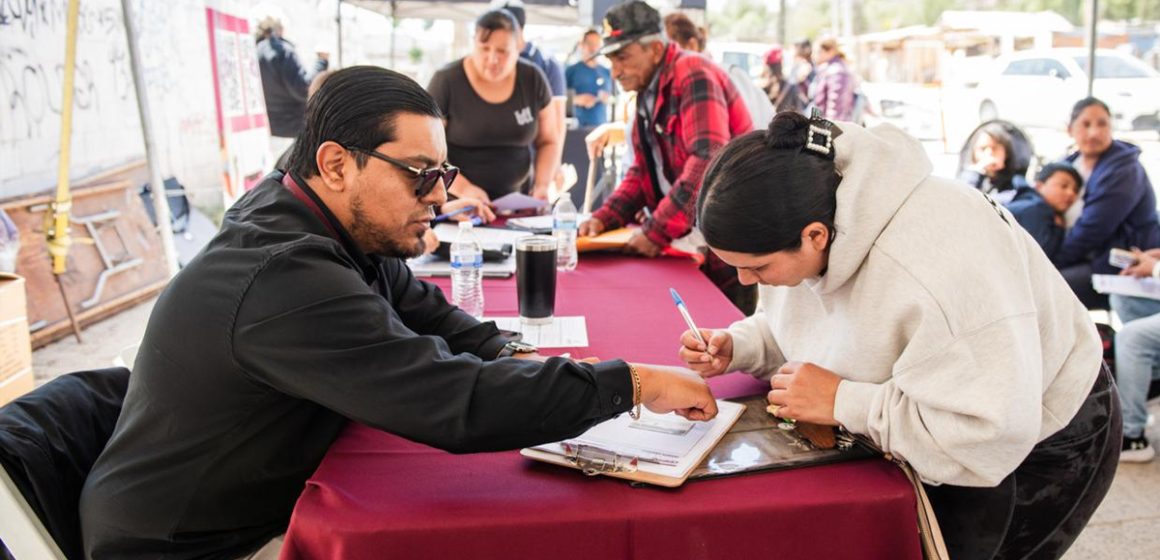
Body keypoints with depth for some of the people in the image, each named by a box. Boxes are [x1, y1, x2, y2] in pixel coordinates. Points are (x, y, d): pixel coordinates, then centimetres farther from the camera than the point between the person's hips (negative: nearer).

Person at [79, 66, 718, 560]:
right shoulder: (285, 280, -32)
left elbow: (416, 306, 11)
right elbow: (456, 405, -36)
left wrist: (510, 359, -7)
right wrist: (634, 383, -28)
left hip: (269, 502, 8)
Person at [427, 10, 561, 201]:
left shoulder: (533, 80, 1)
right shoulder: (446, 81, -8)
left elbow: (549, 142, 11)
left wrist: (542, 185, -5)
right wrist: (463, 188, -19)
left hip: (518, 200, 3)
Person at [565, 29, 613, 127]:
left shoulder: (607, 72, 14)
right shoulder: (572, 70, 4)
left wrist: (608, 99, -1)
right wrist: (576, 99, -14)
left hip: (602, 125, 4)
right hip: (578, 125, -3)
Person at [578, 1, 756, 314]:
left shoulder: (693, 76, -16)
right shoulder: (647, 92, 12)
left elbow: (708, 161, -27)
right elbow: (643, 171, 15)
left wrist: (656, 231, -25)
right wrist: (604, 218, 0)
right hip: (687, 242, 8)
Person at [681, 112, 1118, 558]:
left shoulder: (929, 269, -40)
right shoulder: (801, 216, -14)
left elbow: (994, 431, -40)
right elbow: (797, 325, 5)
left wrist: (842, 402, -34)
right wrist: (736, 347, -15)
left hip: (1042, 444, -7)